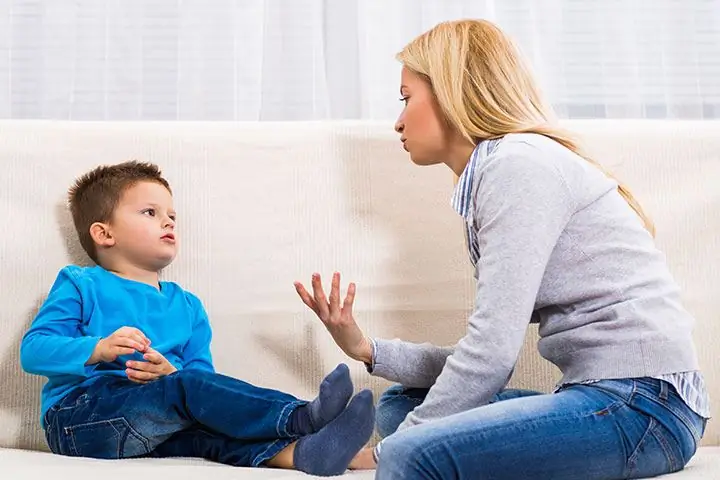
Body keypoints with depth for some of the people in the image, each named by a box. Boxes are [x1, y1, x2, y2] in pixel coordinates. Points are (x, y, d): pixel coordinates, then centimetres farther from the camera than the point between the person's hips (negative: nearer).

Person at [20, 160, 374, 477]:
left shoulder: (186, 306, 21)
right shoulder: (81, 285, 9)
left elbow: (203, 372, 8)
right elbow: (33, 350, -3)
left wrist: (171, 373, -15)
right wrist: (99, 349, -20)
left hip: (143, 431, 5)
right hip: (77, 417, -4)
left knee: (208, 428, -27)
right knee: (188, 387, -28)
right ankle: (304, 416, -39)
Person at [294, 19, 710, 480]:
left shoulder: (519, 164, -11)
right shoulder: (492, 173, 18)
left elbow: (492, 350, -18)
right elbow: (489, 359, 15)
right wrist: (367, 350, 12)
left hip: (643, 400, -10)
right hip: (601, 393, 10)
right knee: (399, 404, 15)